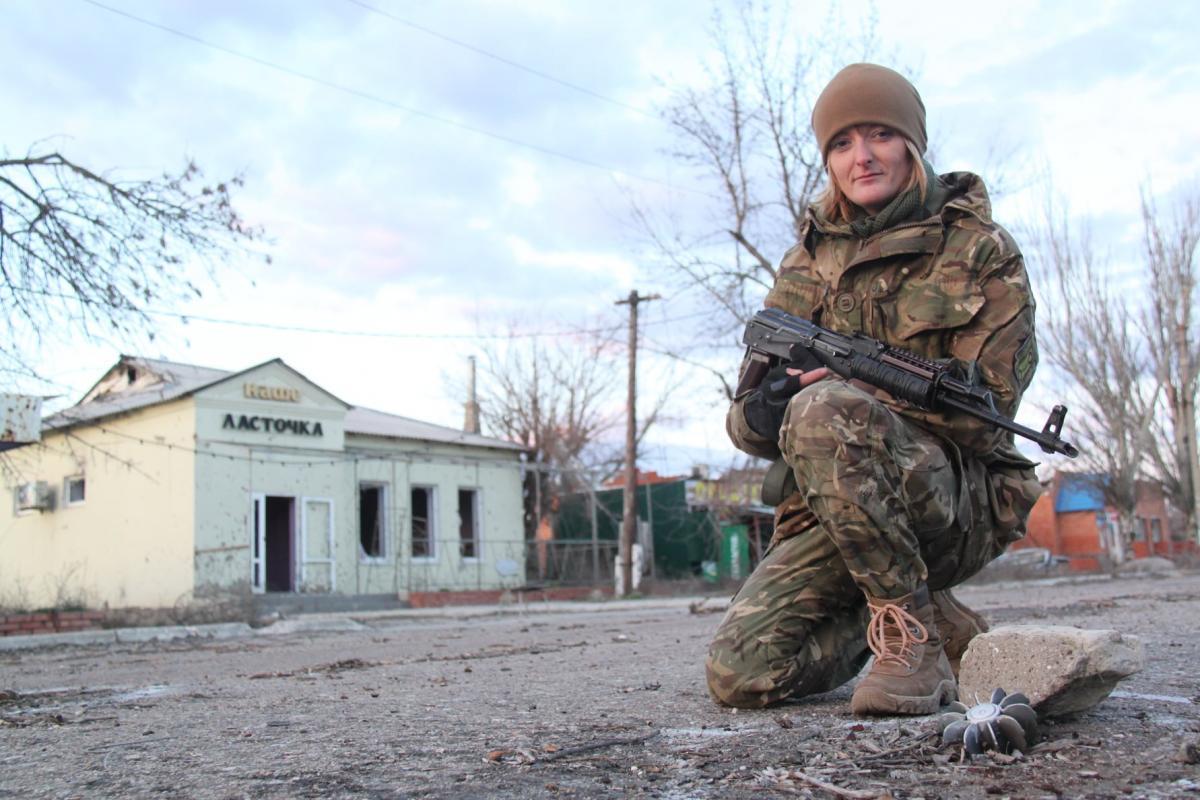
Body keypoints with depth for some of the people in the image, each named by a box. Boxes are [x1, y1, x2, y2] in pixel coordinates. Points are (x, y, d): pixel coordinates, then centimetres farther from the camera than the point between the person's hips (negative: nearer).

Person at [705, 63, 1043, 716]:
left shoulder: (981, 250, 0)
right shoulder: (807, 264, 11)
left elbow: (987, 399, -11)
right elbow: (745, 418, 7)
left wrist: (853, 381, -21)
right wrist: (762, 413, -19)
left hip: (963, 501, -5)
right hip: (833, 511, 5)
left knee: (823, 411, -34)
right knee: (739, 674, -13)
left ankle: (909, 627, -18)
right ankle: (943, 625, 11)